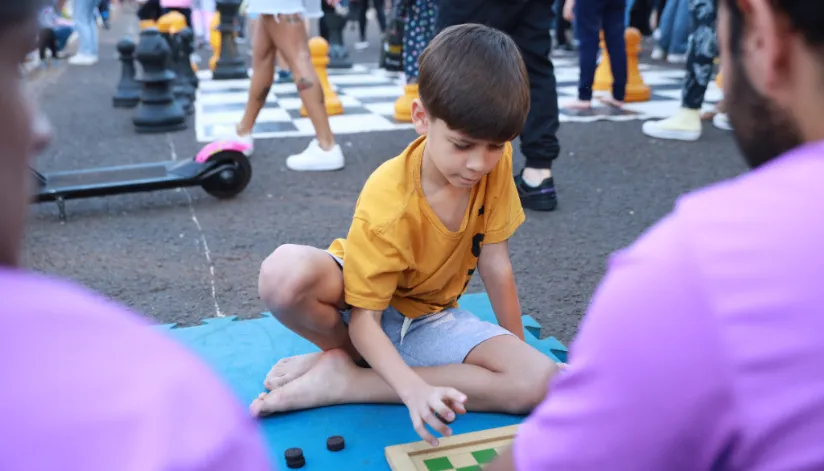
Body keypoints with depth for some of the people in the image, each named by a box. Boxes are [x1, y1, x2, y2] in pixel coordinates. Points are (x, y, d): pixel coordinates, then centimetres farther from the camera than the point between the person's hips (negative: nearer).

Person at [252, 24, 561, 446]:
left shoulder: (495, 164, -16)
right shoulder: (386, 205, -29)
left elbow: (495, 264, -8)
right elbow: (364, 319, -26)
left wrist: (519, 351, -3)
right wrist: (415, 390, -41)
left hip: (429, 320, 6)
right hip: (366, 308, -5)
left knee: (542, 381, -21)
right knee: (284, 274, -38)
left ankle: (341, 380, -17)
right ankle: (350, 352, -3)